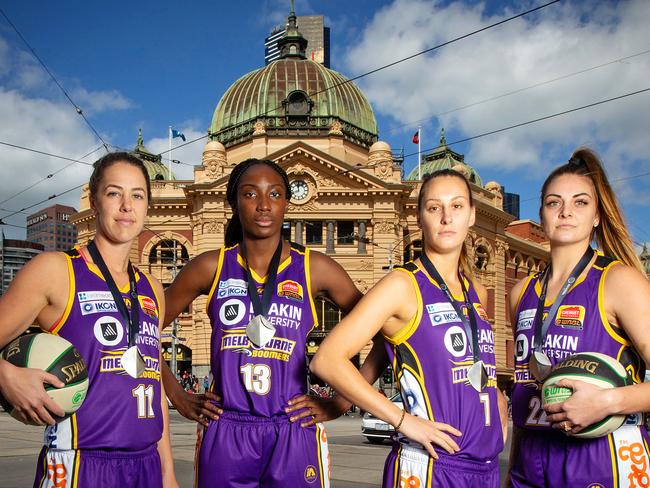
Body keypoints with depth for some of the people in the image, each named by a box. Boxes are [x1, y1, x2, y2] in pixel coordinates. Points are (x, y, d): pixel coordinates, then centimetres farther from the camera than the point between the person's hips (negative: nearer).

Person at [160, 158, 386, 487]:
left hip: (293, 437, 0)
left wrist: (341, 403, -2)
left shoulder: (315, 269, -2)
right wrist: (178, 398, 4)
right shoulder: (211, 267, -1)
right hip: (224, 436, 1)